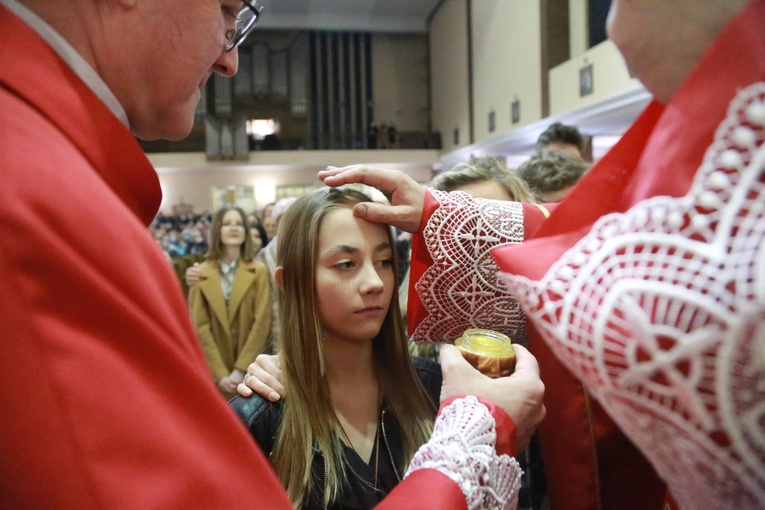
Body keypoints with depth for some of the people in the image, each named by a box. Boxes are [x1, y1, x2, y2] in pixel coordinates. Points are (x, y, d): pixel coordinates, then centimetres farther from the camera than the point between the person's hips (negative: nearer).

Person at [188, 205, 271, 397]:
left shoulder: (259, 271, 0)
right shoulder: (201, 273, 0)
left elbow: (261, 323, -5)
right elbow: (200, 327, -4)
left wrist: (241, 370, -11)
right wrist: (220, 374, -10)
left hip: (251, 370, 0)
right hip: (214, 373, 0)